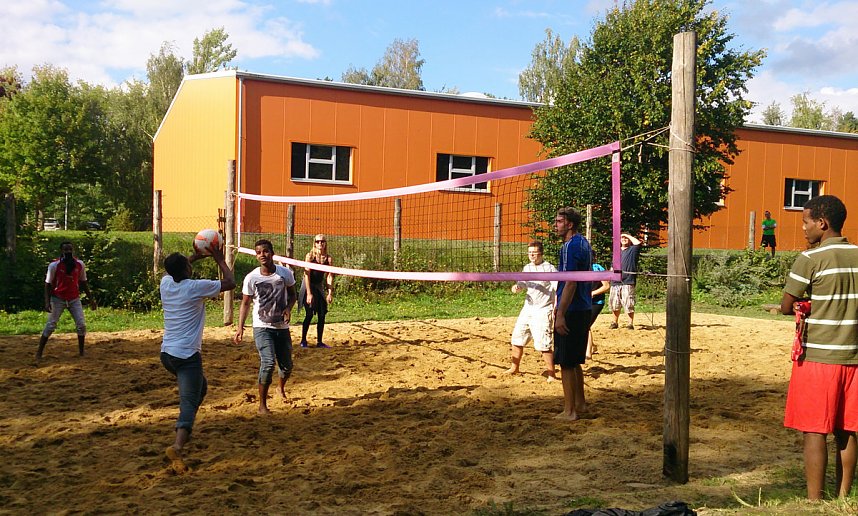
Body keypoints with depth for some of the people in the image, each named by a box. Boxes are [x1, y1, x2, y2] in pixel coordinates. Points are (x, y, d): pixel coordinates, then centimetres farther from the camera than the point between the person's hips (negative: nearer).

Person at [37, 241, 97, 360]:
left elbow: (83, 282, 9)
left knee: (81, 325, -3)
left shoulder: (80, 264, -3)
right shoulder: (54, 265, -13)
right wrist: (47, 302, -16)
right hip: (58, 299, -3)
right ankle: (39, 352, 8)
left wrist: (91, 299, 8)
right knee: (50, 325, -3)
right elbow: (48, 284, -7)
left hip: (74, 299, 3)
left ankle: (81, 352, 9)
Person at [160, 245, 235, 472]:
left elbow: (174, 269, 31)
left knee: (200, 387, 28)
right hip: (187, 355, -8)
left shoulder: (166, 283, 5)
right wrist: (220, 259, 10)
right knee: (189, 402, -13)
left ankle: (185, 431, 31)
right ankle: (177, 445, -34)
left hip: (167, 353, 8)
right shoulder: (196, 287, -12)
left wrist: (196, 256, 30)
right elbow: (230, 283, 1)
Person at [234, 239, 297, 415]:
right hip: (262, 327, -3)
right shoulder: (251, 278, -9)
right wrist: (240, 327, -7)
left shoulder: (285, 273, -5)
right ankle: (262, 405, -7)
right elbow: (245, 303, 1)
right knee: (268, 363, -20)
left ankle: (281, 389, 47)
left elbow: (292, 294, 9)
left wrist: (288, 308, -11)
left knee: (287, 365, 12)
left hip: (282, 327, 3)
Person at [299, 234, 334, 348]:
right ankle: (303, 341, 4)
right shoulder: (310, 256, -13)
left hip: (319, 287, 4)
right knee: (309, 314, -9)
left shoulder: (328, 258, -3)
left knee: (322, 315, 1)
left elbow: (329, 276, -3)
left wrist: (330, 293, -10)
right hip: (308, 286, -4)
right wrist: (309, 294, -20)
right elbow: (307, 275, -15)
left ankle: (319, 342, 11)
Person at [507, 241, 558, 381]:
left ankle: (551, 373, 0)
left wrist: (556, 308, -20)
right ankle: (514, 368, 28)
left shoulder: (549, 268, -9)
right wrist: (517, 287, -2)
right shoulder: (527, 268, 12)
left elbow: (558, 289, -12)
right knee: (517, 338, 12)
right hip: (527, 309, 7)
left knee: (543, 344, -11)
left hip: (543, 311, -7)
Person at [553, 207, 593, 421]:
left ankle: (569, 411, 4)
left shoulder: (570, 246, -16)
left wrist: (560, 314, -21)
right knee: (574, 362, 19)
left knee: (566, 363, -2)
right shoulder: (584, 243, 14)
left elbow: (570, 283, -22)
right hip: (584, 309, 10)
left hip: (571, 312, -10)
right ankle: (580, 404, 27)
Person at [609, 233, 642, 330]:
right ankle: (615, 322, 22)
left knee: (629, 305, -8)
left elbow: (638, 243, -15)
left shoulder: (632, 250, 5)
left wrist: (627, 235, -4)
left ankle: (631, 323, 0)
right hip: (615, 282, 5)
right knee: (615, 304, 10)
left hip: (627, 282, -5)